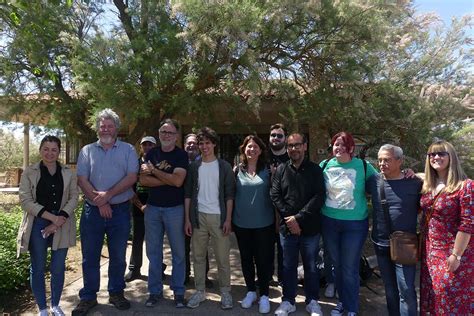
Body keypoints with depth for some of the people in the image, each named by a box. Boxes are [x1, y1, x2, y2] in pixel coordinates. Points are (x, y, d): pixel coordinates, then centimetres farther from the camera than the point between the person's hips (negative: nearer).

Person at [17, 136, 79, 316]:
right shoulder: (29, 172, 0)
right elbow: (25, 200, -7)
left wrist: (60, 219, -13)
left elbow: (74, 197, 0)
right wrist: (51, 216, -16)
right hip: (37, 225, -1)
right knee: (38, 268, 8)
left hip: (62, 226, 1)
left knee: (58, 268, 8)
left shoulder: (68, 173, 5)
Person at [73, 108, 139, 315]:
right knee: (90, 256, 10)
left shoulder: (128, 150, 3)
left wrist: (108, 194, -16)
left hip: (120, 210, -1)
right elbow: (82, 180, -2)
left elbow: (131, 178, -8)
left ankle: (116, 293, 27)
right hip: (92, 210, 1)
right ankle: (88, 297, 25)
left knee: (118, 255, 10)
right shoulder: (87, 151, 7)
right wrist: (99, 202, -12)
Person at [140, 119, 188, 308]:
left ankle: (178, 291, 21)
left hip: (175, 209, -3)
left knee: (178, 252, 6)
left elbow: (178, 181, -18)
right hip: (152, 208, 3)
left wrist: (154, 170, -10)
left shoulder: (181, 155, -4)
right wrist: (169, 180, -14)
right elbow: (143, 180, -4)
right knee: (153, 251, 11)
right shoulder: (151, 153, 6)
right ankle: (155, 291, 25)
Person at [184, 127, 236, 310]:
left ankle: (225, 292, 19)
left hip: (219, 217, -2)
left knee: (222, 257, 3)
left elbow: (229, 195, -1)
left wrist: (228, 219, -8)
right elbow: (188, 194, 6)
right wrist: (187, 219, 0)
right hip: (198, 217, 2)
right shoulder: (194, 166, 6)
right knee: (198, 256, 10)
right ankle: (200, 291, 24)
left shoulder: (224, 166, 1)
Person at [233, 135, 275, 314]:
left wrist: (276, 218, -3)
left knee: (263, 259, 6)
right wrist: (230, 218, 5)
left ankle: (264, 295, 23)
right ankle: (251, 291, 33)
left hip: (263, 223, -2)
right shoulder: (238, 170, 2)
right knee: (246, 258, 14)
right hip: (241, 223, 2)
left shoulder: (267, 170, -2)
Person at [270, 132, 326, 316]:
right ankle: (288, 301, 30)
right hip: (287, 227, 1)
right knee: (288, 266, 13)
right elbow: (275, 195, -2)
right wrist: (289, 219, -12)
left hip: (310, 228, -1)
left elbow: (319, 197, -9)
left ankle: (312, 301, 32)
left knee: (311, 266, 13)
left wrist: (299, 218, -16)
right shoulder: (281, 170, 5)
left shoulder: (315, 170, 0)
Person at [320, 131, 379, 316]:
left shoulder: (363, 166, -6)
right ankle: (342, 301, 37)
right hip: (329, 223, 3)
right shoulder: (324, 166, 0)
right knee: (336, 265, 16)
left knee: (350, 269, 6)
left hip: (355, 224, -2)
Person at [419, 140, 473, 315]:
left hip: (453, 252, -6)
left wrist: (456, 255, -18)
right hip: (429, 251, 6)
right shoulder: (427, 186, 4)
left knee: (452, 297, 6)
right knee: (432, 293, 17)